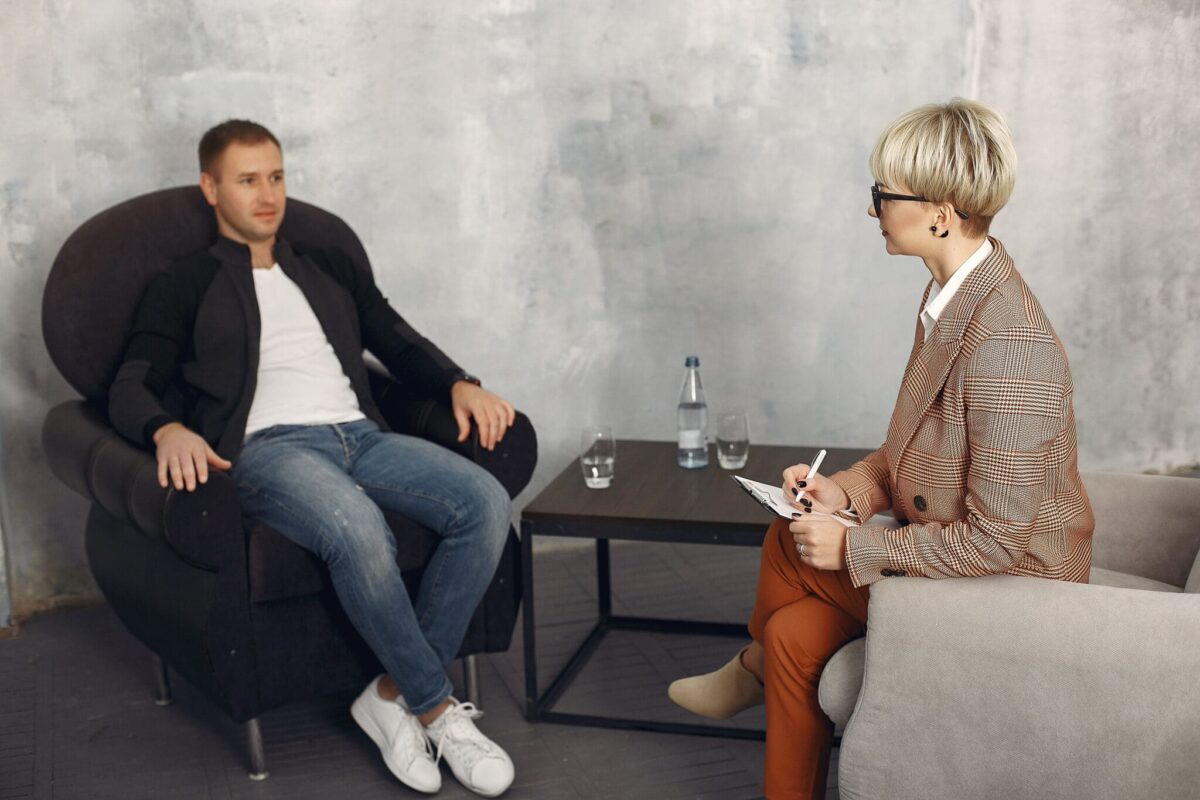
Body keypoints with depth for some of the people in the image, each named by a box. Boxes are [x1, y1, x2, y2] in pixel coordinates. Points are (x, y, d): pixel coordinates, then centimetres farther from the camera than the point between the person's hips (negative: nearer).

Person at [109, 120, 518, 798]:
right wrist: (169, 429, -20)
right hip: (268, 446, -4)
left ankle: (395, 695, -15)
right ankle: (437, 707, -18)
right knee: (361, 532, -38)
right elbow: (131, 388, 5)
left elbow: (400, 343, 25)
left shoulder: (331, 270, 29)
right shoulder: (184, 289, 17)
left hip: (361, 435, 5)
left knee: (488, 503, -24)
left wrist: (459, 385, 2)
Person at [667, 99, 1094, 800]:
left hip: (1008, 589, -8)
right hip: (957, 553, 8)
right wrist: (848, 489, -4)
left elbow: (994, 539, -25)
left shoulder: (1006, 345, -29)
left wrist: (853, 544, -19)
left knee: (791, 543, -6)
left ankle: (754, 668, 21)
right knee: (796, 632, 0)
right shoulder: (951, 296, 0)